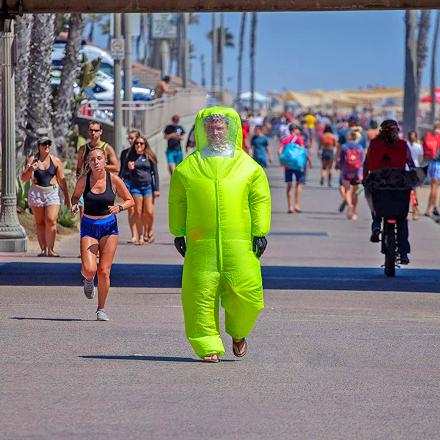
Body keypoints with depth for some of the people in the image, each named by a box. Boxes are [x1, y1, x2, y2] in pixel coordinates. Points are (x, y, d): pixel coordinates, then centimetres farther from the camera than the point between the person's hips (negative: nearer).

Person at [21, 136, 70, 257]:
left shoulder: (56, 161, 3)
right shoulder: (33, 159, 2)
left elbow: (62, 180, 9)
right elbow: (24, 178, 2)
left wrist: (67, 197, 8)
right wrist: (30, 170, -18)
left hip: (53, 192, -1)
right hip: (36, 192, 1)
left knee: (51, 220, -14)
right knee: (39, 222, 3)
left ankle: (50, 249, -10)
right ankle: (43, 249, 7)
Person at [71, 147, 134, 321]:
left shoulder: (114, 180, -6)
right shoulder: (83, 180, -5)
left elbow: (130, 200, 3)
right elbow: (75, 196, 14)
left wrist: (119, 207, -17)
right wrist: (74, 206, -8)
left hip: (109, 227, 0)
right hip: (89, 227, 0)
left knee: (104, 271, -3)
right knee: (89, 269, -16)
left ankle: (101, 309, 14)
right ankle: (88, 280, 23)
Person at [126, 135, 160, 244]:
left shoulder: (149, 156, 2)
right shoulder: (131, 156, 6)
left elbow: (155, 173, 5)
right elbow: (127, 173, 11)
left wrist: (156, 189, 0)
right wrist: (130, 168, -13)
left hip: (148, 186, -1)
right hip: (135, 187, 1)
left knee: (149, 212, -7)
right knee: (138, 212, 0)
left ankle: (149, 231, 18)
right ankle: (140, 236, 8)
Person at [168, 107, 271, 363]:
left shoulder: (249, 167, 8)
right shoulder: (188, 168, 9)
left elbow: (260, 200, 8)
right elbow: (177, 202, 14)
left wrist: (261, 233, 2)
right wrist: (179, 233, 9)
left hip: (240, 243, 0)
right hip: (201, 243, 0)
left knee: (246, 291, -5)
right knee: (202, 294, -4)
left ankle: (238, 333, 22)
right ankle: (209, 346, 5)